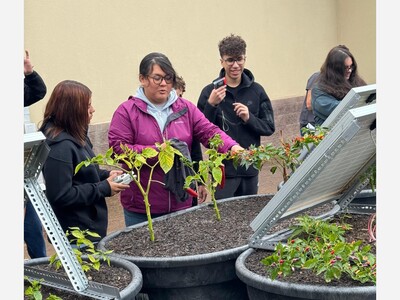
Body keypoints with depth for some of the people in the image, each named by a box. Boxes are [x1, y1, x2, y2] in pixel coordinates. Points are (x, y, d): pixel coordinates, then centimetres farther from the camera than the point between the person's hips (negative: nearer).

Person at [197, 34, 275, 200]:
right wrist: (211, 104, -20)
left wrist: (249, 118, -14)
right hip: (223, 168, -3)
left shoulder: (256, 90, 2)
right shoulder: (210, 92, -5)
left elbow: (270, 127, 5)